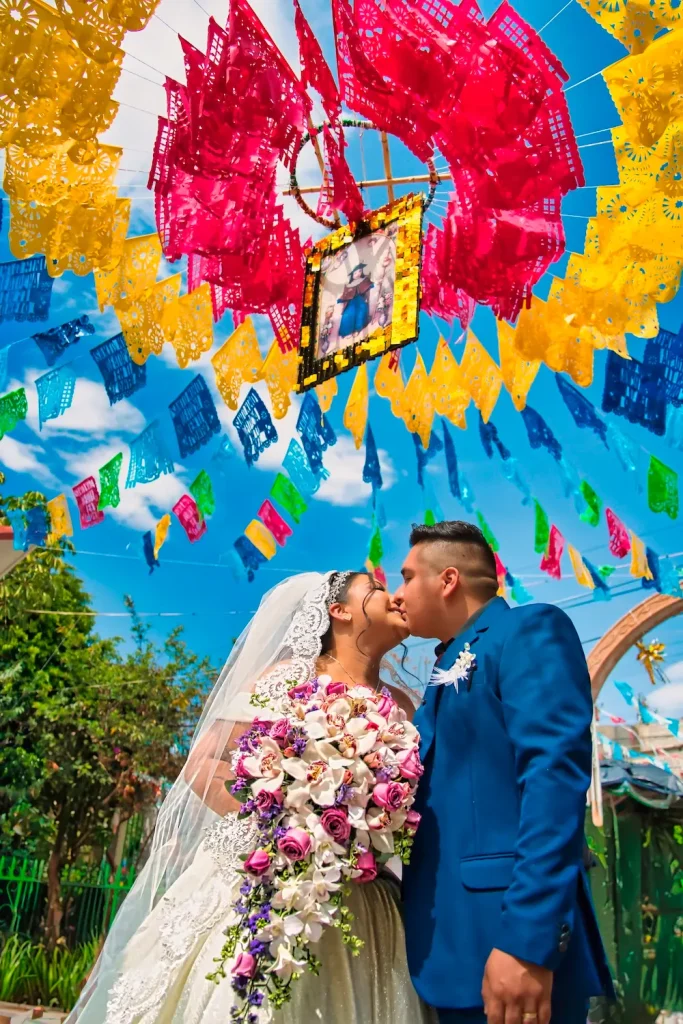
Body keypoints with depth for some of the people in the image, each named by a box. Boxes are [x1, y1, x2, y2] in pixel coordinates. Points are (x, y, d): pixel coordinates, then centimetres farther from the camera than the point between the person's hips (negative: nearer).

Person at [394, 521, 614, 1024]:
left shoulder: (531, 630, -7)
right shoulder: (450, 669, 20)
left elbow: (554, 777, -20)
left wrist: (528, 942, -26)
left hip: (507, 933, -8)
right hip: (451, 941, 9)